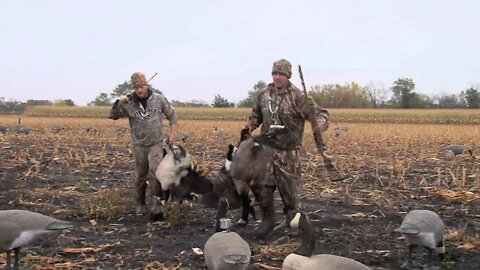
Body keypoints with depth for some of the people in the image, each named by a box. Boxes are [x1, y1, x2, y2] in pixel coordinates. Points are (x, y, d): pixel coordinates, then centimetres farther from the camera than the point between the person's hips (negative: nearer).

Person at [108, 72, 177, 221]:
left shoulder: (159, 98, -9)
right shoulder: (129, 102, -9)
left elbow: (172, 115, 4)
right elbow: (112, 116, -8)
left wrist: (172, 135, -1)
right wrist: (118, 103, -26)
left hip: (156, 143, -1)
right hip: (139, 145, 1)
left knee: (154, 172, -16)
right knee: (141, 175, 12)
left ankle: (156, 207, -13)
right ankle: (140, 204, 31)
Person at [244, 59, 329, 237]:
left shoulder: (298, 97, -11)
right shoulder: (264, 94, 6)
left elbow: (318, 113, -15)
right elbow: (256, 114, 23)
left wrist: (320, 123, -38)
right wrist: (251, 125, 3)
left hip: (288, 152, -4)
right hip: (266, 147, 4)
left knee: (288, 189, 5)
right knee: (260, 183, -6)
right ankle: (268, 216, 14)